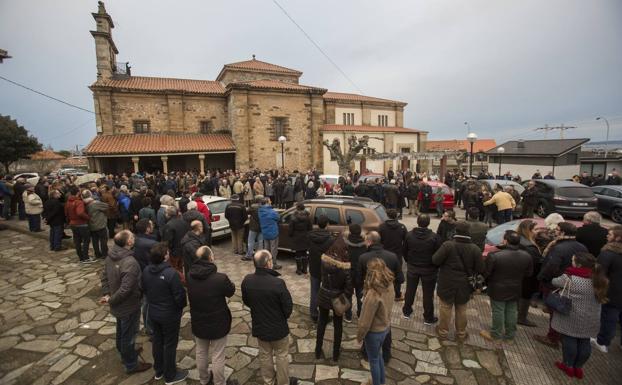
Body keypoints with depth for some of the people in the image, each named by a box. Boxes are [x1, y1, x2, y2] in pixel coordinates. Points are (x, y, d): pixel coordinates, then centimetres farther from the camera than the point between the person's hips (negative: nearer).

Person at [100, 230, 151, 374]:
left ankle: (124, 354, 51)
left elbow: (104, 276, 4)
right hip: (129, 306, -8)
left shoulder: (111, 256, -7)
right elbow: (125, 289, -31)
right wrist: (111, 300, -15)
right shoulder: (130, 263, -35)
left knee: (121, 331, 28)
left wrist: (106, 294, 1)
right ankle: (131, 364, 31)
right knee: (129, 334, 11)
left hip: (118, 305, 9)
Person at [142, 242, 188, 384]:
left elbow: (145, 290, 6)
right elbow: (179, 296, -24)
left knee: (157, 340, 23)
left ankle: (158, 370, 42)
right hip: (170, 315, -6)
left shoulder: (146, 271, -9)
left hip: (153, 313, 7)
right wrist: (181, 306, -2)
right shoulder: (171, 273, -31)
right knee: (170, 344, 11)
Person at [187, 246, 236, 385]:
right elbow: (231, 292, -11)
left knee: (201, 352, 26)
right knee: (218, 356, 14)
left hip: (198, 323, 5)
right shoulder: (220, 278, -30)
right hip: (218, 324, -5)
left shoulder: (189, 276, -14)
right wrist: (230, 283, 11)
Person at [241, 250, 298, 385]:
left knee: (265, 355, 25)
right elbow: (288, 307, -18)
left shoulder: (246, 281, -17)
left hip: (259, 326, 4)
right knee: (281, 356, 20)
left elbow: (246, 301, 2)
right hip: (278, 327, -4)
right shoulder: (278, 283, -32)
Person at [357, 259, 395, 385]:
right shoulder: (390, 285, -13)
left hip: (374, 332, -7)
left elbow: (366, 321, -24)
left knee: (373, 360, 19)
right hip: (386, 327, 7)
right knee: (377, 356, 30)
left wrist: (359, 335, -7)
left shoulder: (373, 294, -35)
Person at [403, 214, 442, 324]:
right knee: (428, 294, 11)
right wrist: (436, 266, 6)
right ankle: (428, 318, 24)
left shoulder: (409, 235, -10)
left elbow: (405, 251, 0)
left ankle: (407, 311, 33)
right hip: (429, 269, -2)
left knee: (410, 290, 18)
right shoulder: (434, 236, -19)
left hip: (412, 267, 3)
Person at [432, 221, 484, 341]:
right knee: (461, 310, 18)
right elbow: (479, 269, -4)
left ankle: (443, 331, 28)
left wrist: (446, 262, 4)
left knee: (445, 308, 13)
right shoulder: (475, 249, -9)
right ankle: (461, 333, 33)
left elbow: (435, 260, -18)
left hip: (447, 284, -2)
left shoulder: (447, 245, -20)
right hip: (464, 286, 3)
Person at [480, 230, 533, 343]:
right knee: (512, 312, 17)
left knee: (498, 312, 9)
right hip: (515, 290, 5)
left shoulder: (494, 255, -26)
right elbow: (529, 273, 6)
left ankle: (496, 335, 24)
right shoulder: (527, 256, -8)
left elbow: (485, 273, -18)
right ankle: (510, 336, 32)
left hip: (498, 290, -5)